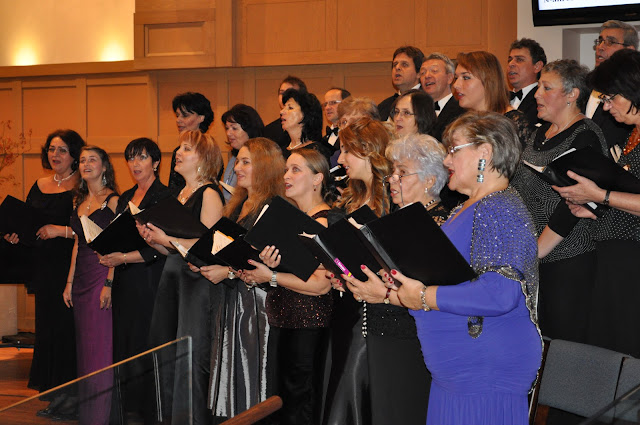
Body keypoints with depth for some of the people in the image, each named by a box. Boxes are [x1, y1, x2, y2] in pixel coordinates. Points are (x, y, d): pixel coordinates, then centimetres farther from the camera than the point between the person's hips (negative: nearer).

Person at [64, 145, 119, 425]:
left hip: (103, 275, -7)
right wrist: (70, 282, 13)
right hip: (82, 277, 8)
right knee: (83, 347, 10)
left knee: (101, 347, -6)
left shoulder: (113, 200, -8)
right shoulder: (80, 201, 14)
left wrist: (109, 283, -19)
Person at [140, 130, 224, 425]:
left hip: (199, 278, -9)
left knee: (191, 357, -8)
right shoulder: (180, 195, 18)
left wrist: (166, 238, -16)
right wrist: (153, 239, 4)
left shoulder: (209, 194, -9)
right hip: (173, 274, 9)